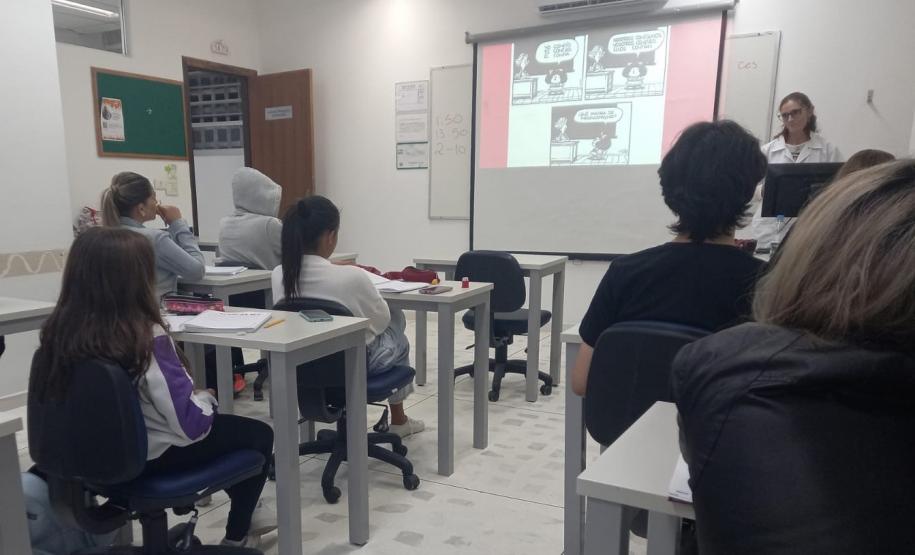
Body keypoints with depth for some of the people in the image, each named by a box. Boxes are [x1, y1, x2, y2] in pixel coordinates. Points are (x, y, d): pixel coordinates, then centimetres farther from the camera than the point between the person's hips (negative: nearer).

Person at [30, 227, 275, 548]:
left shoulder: (59, 330, -10)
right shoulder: (148, 339, -30)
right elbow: (192, 423, -28)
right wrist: (206, 399, -6)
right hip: (152, 458, -7)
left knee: (227, 424, 28)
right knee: (259, 435, 13)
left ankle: (245, 514, 43)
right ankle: (237, 536, 28)